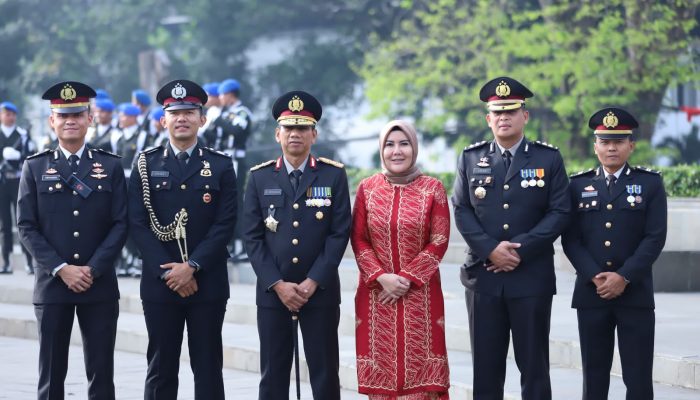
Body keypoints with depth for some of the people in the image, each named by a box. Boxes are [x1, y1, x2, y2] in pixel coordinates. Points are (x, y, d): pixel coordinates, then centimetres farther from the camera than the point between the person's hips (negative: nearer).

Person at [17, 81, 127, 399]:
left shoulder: (110, 166, 7)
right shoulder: (35, 167, 6)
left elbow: (120, 224, 1)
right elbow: (27, 227, 0)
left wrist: (93, 269, -10)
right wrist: (61, 269, -11)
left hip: (100, 286, 0)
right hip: (52, 286, 0)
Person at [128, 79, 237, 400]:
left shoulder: (220, 166, 5)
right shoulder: (146, 164, 5)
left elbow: (225, 224, -3)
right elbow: (138, 224, -2)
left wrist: (192, 267, -14)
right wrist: (168, 272, -11)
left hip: (207, 283, 0)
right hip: (160, 283, 0)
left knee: (208, 368, 3)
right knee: (161, 367, 3)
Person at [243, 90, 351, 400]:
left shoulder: (333, 175, 1)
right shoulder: (260, 177, 5)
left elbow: (340, 233, -3)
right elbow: (252, 236, 1)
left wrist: (313, 283, -11)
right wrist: (278, 285, -9)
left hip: (320, 291, -1)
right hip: (272, 292, 1)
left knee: (325, 374, 2)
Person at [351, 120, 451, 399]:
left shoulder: (433, 189, 0)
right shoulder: (367, 188, 5)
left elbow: (439, 241, -3)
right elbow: (358, 240, 3)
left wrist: (408, 278, -12)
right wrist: (381, 277, -11)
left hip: (419, 293, -1)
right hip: (377, 293, 1)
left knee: (419, 364, -3)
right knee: (381, 361, 1)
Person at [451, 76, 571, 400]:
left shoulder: (548, 159, 3)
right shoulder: (471, 158, 9)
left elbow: (559, 212, -3)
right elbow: (461, 210, 4)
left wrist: (521, 250, -13)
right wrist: (490, 249, -11)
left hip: (532, 277, -2)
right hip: (483, 275, 2)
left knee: (533, 365, 2)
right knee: (485, 366, 4)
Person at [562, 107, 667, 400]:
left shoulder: (650, 183, 4)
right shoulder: (578, 185, 9)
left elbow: (655, 237, -5)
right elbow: (570, 239, 2)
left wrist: (624, 277, -14)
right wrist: (595, 277, -12)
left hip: (635, 293, -2)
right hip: (591, 293, 2)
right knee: (594, 376, 5)